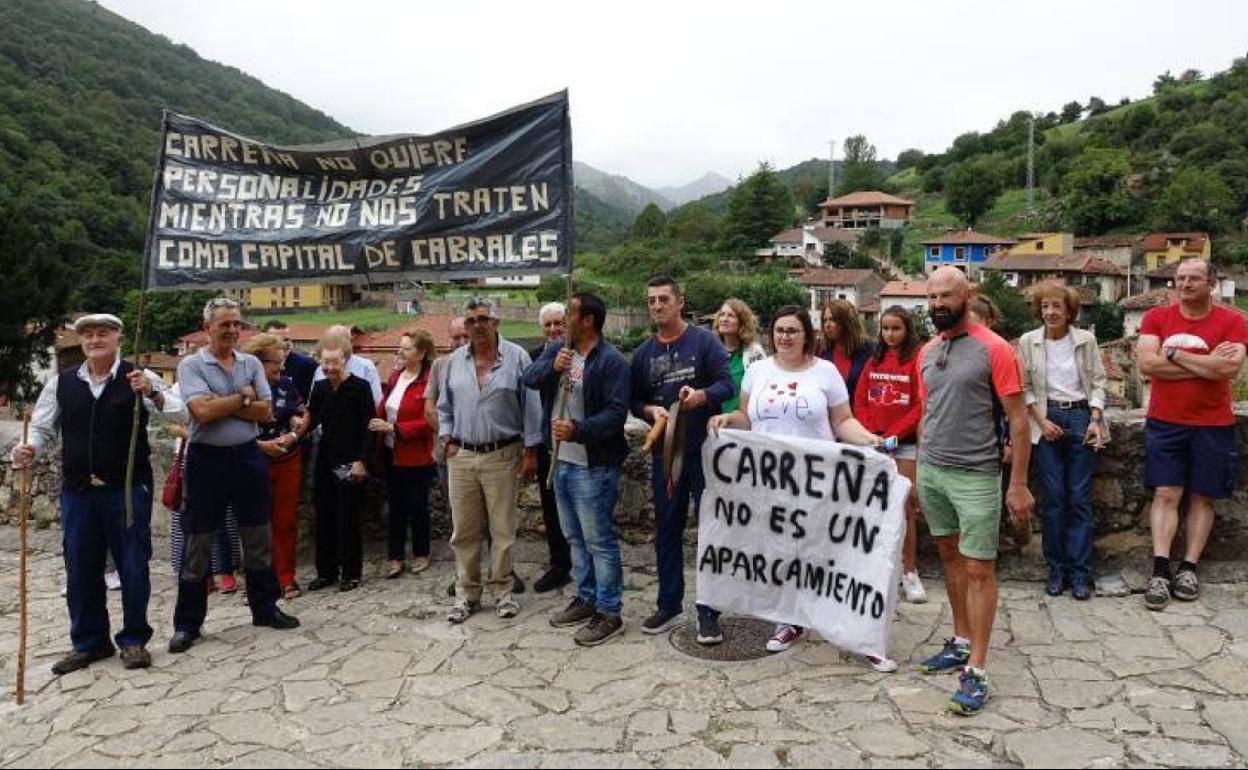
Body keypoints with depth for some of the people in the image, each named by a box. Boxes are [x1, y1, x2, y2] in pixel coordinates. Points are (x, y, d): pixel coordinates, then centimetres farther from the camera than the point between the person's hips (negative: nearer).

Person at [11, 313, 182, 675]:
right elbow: (43, 427, 12)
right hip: (78, 492, 3)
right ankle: (89, 642, 28)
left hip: (129, 489, -3)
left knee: (133, 564, 5)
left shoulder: (138, 378, -3)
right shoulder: (61, 384, 6)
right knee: (80, 568, 11)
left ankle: (133, 639, 22)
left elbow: (182, 414, -11)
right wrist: (28, 448, -8)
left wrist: (152, 393, -28)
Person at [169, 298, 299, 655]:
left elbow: (265, 411, -3)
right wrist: (243, 398, -9)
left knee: (258, 537, 12)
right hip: (208, 458, -4)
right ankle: (187, 623, 15)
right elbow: (202, 411, -20)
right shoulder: (191, 365, -5)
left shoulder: (252, 363, 7)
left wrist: (222, 404, -13)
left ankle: (264, 607, 26)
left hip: (248, 456, 4)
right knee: (198, 543, 4)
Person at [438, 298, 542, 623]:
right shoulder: (456, 360, 8)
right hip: (461, 456, 3)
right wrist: (447, 440, 5)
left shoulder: (516, 357, -4)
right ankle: (466, 593, 19)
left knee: (503, 529, 4)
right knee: (464, 530, 8)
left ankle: (502, 591, 18)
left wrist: (530, 450, -5)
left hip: (502, 455, -3)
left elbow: (531, 406, -3)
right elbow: (444, 406, 16)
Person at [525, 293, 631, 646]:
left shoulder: (611, 361, -15)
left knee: (600, 541, -1)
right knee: (576, 538, 19)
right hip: (562, 461, 8)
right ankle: (586, 598, 33)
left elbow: (616, 412, -21)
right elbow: (529, 378, -3)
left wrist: (578, 430, -32)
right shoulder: (557, 351, 8)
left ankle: (609, 612, 9)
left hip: (594, 466, -8)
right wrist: (553, 367, -21)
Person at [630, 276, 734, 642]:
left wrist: (701, 396, -28)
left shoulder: (704, 340, -3)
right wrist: (650, 410, -10)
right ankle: (669, 605, 26)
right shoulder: (643, 353, 9)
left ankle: (708, 612, 11)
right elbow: (635, 400, 12)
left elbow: (727, 384, -9)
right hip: (664, 451, 4)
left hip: (705, 450, -4)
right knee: (666, 530, 12)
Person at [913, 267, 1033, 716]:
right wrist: (918, 470, 15)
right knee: (950, 557, 15)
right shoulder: (927, 352, 9)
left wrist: (1018, 484, -11)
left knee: (979, 570, -2)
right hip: (930, 471, 6)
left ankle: (976, 671, 4)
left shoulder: (993, 349, -9)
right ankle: (961, 643, 29)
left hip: (975, 475, -6)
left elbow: (1018, 418, -9)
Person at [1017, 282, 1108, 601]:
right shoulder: (1028, 342, 1)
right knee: (1053, 498, 1)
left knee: (1080, 498, 0)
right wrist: (1042, 421, -6)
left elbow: (1098, 382, 5)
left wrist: (1095, 420, -6)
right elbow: (1025, 387, 3)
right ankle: (1057, 570, 11)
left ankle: (1080, 573, 7)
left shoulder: (1086, 340, 3)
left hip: (1081, 417, 0)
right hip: (1046, 421, 0)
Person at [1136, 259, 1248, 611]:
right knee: (1165, 495, -3)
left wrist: (1173, 353, -14)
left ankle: (1189, 568, 15)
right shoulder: (1156, 318, 1)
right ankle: (1160, 572, -4)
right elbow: (1147, 363, -13)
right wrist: (1207, 365, -13)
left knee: (1202, 497, 7)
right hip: (1164, 423, 0)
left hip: (1213, 425, 0)